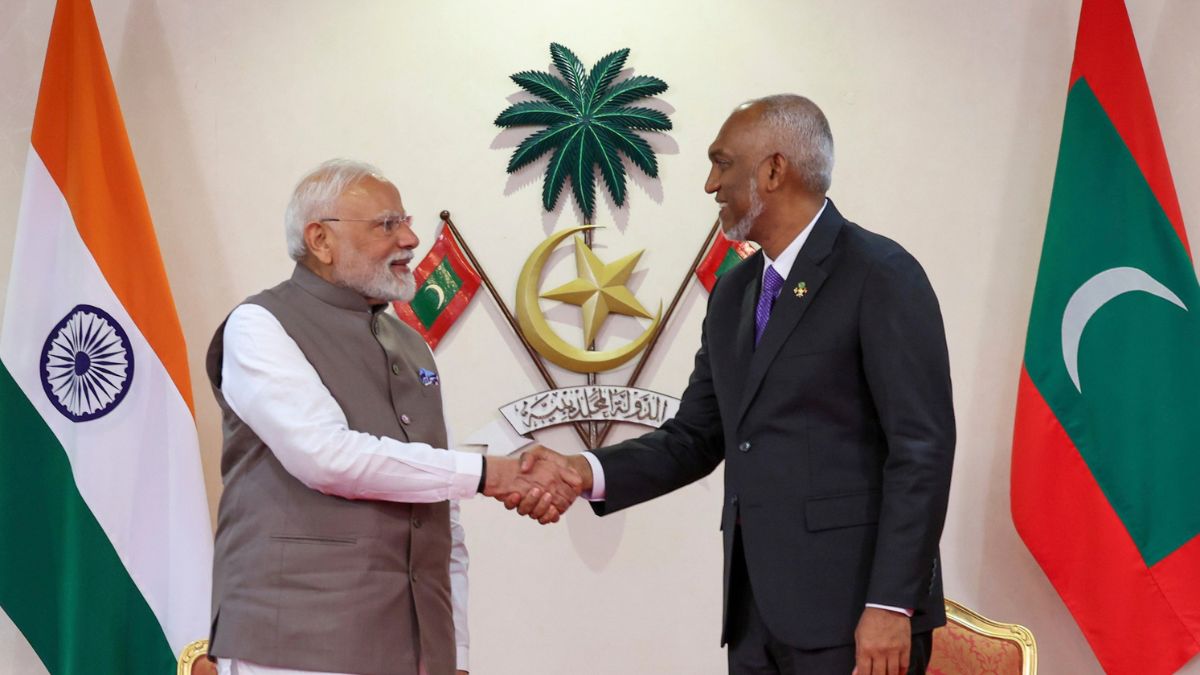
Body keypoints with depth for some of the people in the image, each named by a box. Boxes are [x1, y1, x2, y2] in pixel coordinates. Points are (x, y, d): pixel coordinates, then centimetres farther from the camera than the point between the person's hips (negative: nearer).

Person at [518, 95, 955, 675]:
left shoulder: (880, 275, -9)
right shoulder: (734, 291, 14)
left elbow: (923, 448, -13)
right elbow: (696, 438, 14)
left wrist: (891, 606, -18)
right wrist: (586, 471, -2)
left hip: (852, 609, -7)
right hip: (756, 610, 7)